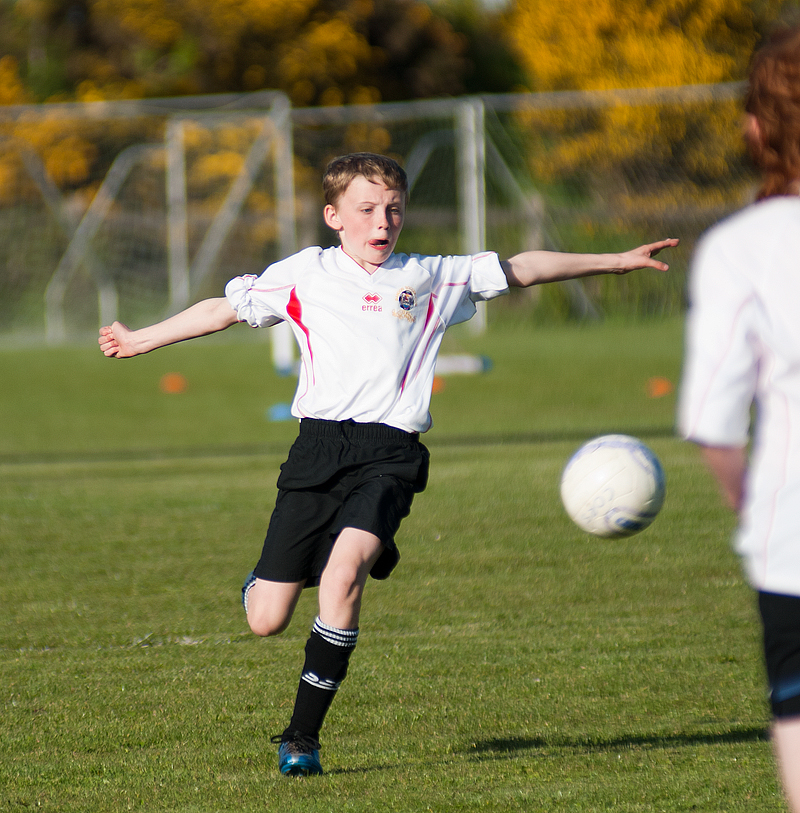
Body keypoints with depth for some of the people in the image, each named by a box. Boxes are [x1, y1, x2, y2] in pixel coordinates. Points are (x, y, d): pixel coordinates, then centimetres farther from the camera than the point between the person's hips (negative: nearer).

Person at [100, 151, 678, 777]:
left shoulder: (429, 280, 12)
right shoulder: (304, 275, 11)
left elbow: (522, 269, 18)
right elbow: (226, 309, 21)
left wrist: (616, 261, 18)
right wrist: (141, 340, 24)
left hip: (390, 455, -1)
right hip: (319, 448, 1)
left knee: (344, 570, -28)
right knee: (266, 621, -4)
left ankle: (302, 736, -19)